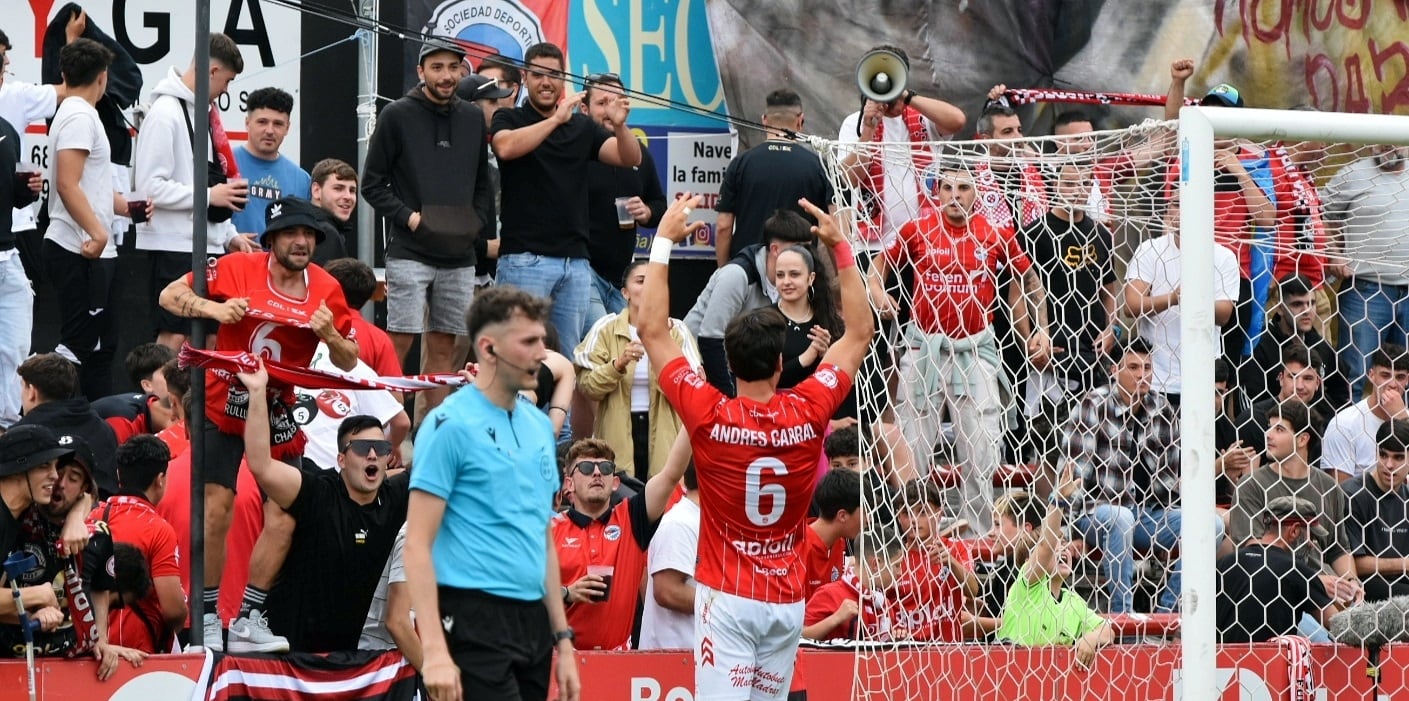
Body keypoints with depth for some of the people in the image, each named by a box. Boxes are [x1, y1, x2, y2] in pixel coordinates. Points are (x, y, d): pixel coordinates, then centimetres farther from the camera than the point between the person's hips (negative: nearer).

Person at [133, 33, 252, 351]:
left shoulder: (203, 112, 15)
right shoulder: (165, 113, -12)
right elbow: (149, 187, -18)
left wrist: (229, 235, 13)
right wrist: (209, 195, -15)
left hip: (208, 245, 9)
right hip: (174, 245, -9)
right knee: (173, 337, -10)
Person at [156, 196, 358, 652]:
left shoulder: (327, 289, -2)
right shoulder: (237, 269, -9)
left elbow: (349, 362, 5)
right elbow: (169, 296, -8)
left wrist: (330, 335, -16)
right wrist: (213, 309, -25)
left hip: (279, 412, 3)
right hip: (225, 405, -3)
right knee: (216, 509, -11)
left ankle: (249, 615, 18)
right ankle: (207, 617, -1)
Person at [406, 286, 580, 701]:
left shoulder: (540, 427, 15)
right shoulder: (451, 425, -8)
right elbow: (418, 545, -12)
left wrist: (562, 640, 17)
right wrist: (434, 650, -20)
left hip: (533, 623, 8)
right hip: (476, 621, -8)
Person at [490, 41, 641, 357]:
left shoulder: (582, 127, 13)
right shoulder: (510, 119, 4)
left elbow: (631, 158, 2)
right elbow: (506, 147, -19)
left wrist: (620, 126, -18)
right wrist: (555, 120, -26)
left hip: (575, 261, 4)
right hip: (525, 257, -4)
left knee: (567, 356, 6)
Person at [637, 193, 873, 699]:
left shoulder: (709, 416, -10)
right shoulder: (808, 413, -4)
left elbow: (651, 328, -3)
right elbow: (860, 333, 9)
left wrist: (664, 241, 1)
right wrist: (841, 248, 11)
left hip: (727, 597, -3)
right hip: (787, 599, 3)